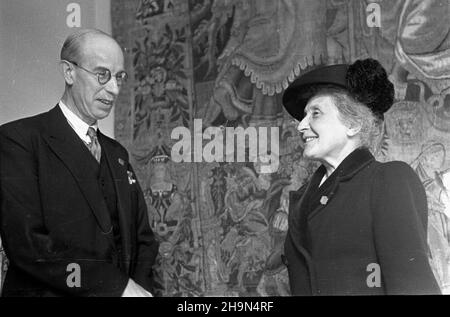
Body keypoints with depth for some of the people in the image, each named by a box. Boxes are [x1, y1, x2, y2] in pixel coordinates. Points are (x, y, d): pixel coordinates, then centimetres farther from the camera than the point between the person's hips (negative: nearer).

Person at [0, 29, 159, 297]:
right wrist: (120, 285, -13)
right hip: (50, 292, -5)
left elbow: (143, 239, 14)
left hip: (126, 289, 6)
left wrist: (140, 287, -5)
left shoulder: (117, 153, 17)